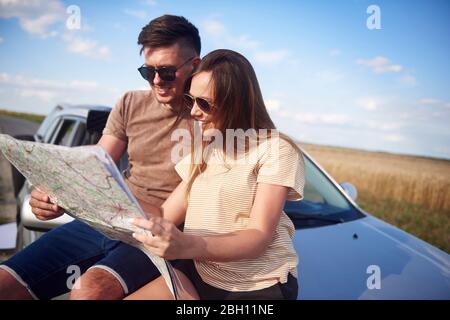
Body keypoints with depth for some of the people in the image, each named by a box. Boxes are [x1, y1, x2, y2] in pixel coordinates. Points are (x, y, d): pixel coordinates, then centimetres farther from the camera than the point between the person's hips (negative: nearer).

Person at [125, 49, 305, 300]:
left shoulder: (276, 149, -9)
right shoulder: (203, 150, 14)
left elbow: (260, 237, -17)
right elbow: (167, 215, 9)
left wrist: (186, 246, -32)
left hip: (259, 285, -5)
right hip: (199, 272, 6)